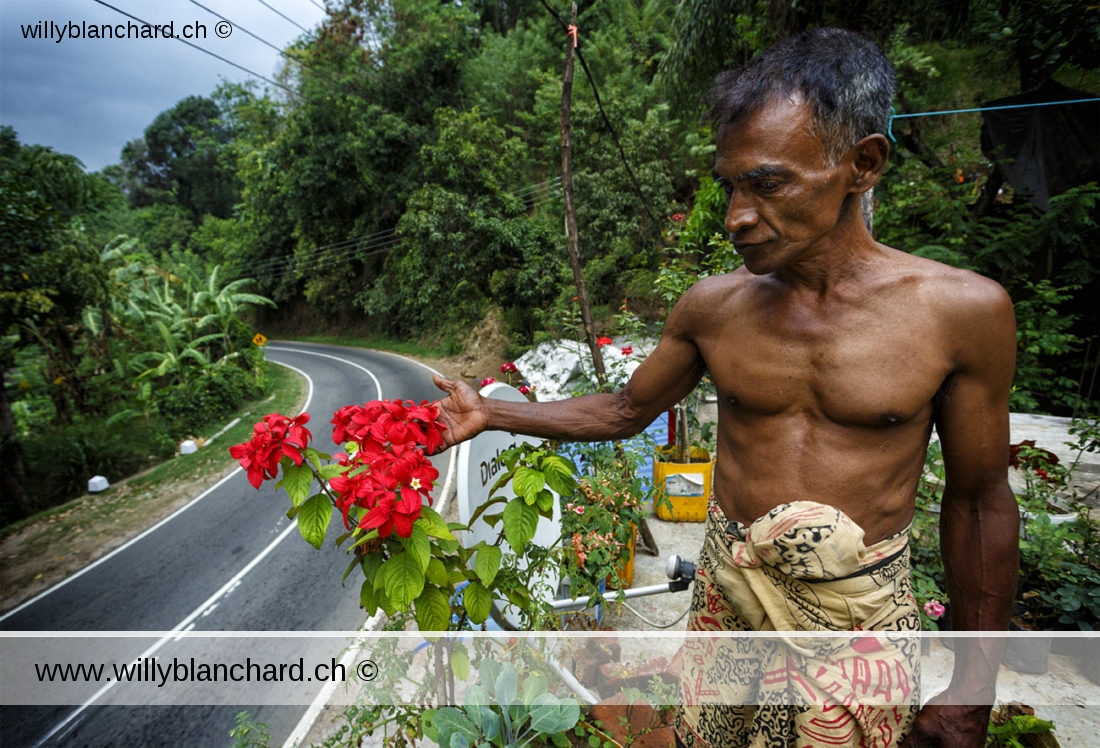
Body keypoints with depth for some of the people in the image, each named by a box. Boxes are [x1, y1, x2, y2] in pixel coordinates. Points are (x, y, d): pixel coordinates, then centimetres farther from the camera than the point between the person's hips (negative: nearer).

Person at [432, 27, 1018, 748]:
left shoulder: (962, 310, -12)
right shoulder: (714, 305, -7)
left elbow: (979, 501, -3)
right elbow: (625, 410, 6)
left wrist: (973, 684, 2)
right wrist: (490, 413, 1)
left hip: (865, 612, -2)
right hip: (729, 593, 2)